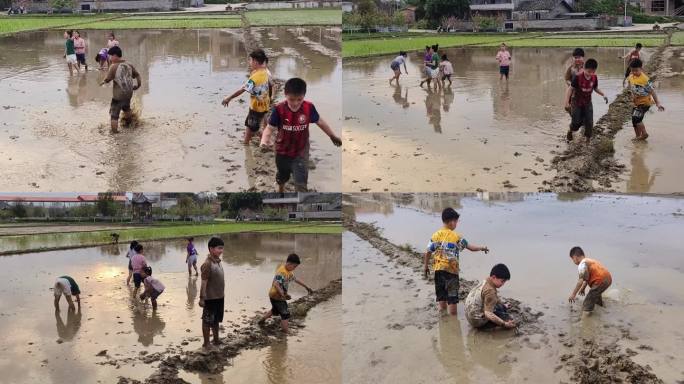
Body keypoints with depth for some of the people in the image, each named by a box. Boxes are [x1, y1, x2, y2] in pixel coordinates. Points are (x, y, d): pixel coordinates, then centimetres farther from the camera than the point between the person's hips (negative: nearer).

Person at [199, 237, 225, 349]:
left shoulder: (218, 261, 5)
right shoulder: (207, 264, -21)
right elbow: (204, 282, -21)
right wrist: (202, 298, -20)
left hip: (219, 297, 8)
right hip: (210, 298, -8)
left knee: (216, 320, 20)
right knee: (207, 321, 5)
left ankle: (216, 340, 34)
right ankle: (206, 344, 14)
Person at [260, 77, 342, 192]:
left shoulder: (309, 107, -19)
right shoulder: (279, 109, -23)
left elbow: (320, 122, -2)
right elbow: (270, 127, -18)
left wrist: (333, 136, 10)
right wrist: (264, 141, -39)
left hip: (301, 152, -1)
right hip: (283, 151, 1)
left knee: (301, 184, -8)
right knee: (282, 176, 28)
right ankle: (281, 191, 58)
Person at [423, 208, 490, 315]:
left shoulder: (436, 235, 0)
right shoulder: (456, 237, -9)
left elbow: (428, 252, 0)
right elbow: (470, 247, -5)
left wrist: (426, 266, 13)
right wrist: (482, 248, 13)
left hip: (438, 269, 3)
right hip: (451, 270, -3)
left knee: (441, 295, 15)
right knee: (452, 297, 5)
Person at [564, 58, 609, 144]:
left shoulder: (594, 77, -9)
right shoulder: (578, 77, -23)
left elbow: (596, 88, 8)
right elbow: (570, 89, -18)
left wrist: (603, 94, -8)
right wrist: (567, 102, -23)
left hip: (587, 102, 3)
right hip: (577, 102, -3)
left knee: (589, 123, -2)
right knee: (576, 122, 0)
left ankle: (588, 140, 12)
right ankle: (570, 131, 33)